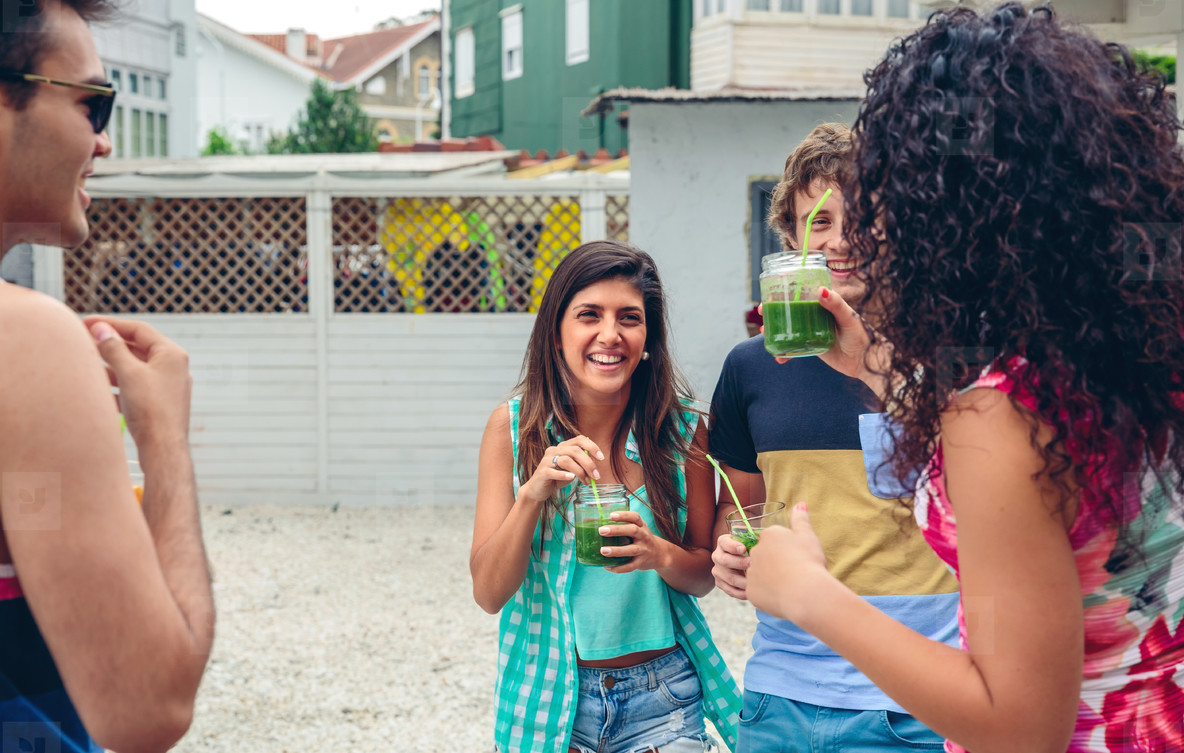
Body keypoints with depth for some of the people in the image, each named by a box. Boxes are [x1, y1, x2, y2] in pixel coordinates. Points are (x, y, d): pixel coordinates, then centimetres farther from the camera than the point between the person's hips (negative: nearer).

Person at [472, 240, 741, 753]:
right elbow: (488, 593, -10)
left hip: (661, 698, 0)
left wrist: (661, 554, -20)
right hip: (547, 694, 0)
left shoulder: (681, 428, -7)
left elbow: (704, 574, 2)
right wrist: (532, 494, -25)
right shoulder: (513, 427, -8)